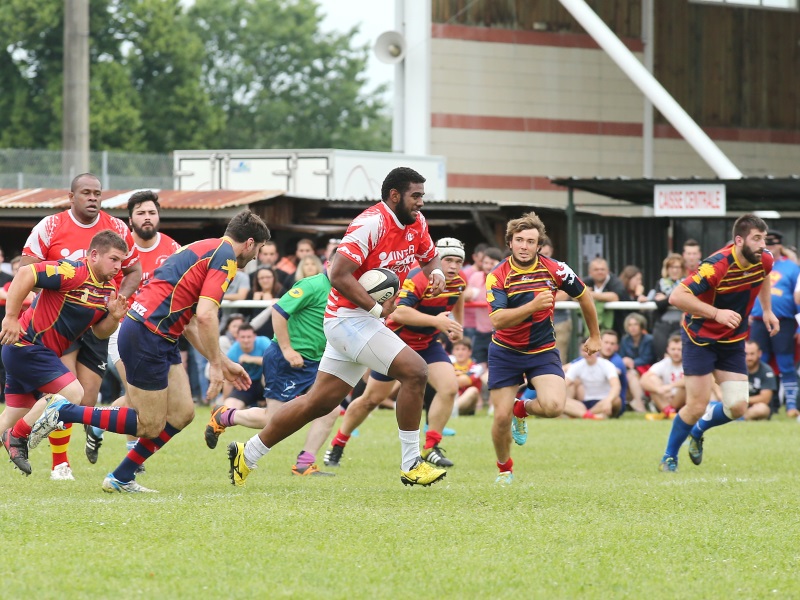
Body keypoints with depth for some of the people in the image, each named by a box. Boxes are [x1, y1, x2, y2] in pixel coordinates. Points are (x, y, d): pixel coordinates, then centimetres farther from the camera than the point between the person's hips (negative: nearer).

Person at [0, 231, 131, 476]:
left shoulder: (108, 291, 8)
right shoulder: (73, 272, -20)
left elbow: (100, 332, 14)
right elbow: (25, 274, -26)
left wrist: (114, 317, -8)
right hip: (26, 344, -10)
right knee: (72, 393, -19)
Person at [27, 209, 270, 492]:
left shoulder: (205, 248, 23)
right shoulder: (225, 256, -9)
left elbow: (190, 322, 26)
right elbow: (205, 315, -20)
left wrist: (224, 363, 27)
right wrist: (215, 365, -12)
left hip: (161, 340, 10)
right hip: (146, 335, -10)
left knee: (182, 414, 10)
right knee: (151, 426, -4)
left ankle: (121, 478, 15)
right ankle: (63, 412, -2)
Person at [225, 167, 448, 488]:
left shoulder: (416, 224, 8)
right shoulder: (371, 223, -19)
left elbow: (430, 257, 26)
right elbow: (338, 275, -24)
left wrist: (435, 272, 2)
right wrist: (377, 308, -21)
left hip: (364, 322, 9)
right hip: (350, 317, -9)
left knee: (319, 402, 11)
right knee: (415, 370, -20)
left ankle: (247, 454, 21)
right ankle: (411, 464, -13)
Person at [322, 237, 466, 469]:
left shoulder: (459, 281, -5)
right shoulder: (417, 279, -29)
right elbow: (399, 312, -42)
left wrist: (457, 326, 16)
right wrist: (436, 321, -48)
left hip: (428, 343, 6)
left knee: (449, 388, -17)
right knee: (372, 398, 5)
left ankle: (431, 448, -7)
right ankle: (337, 446, 24)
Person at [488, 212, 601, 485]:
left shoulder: (554, 269, -10)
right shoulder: (498, 276, -15)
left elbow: (583, 296, 8)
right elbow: (498, 320, -27)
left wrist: (595, 336, 16)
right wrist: (533, 306, -39)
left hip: (543, 351, 1)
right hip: (505, 352, -1)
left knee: (554, 406, -24)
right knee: (502, 417, -4)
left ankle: (523, 408, 12)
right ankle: (504, 469, 25)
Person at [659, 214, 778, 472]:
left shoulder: (763, 260, -9)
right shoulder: (717, 265, -30)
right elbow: (677, 296, -34)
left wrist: (767, 310, 13)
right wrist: (717, 313, -39)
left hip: (733, 341, 6)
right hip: (701, 337, -6)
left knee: (737, 407, -4)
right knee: (697, 406, -8)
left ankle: (697, 432, 26)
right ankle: (669, 457, 16)